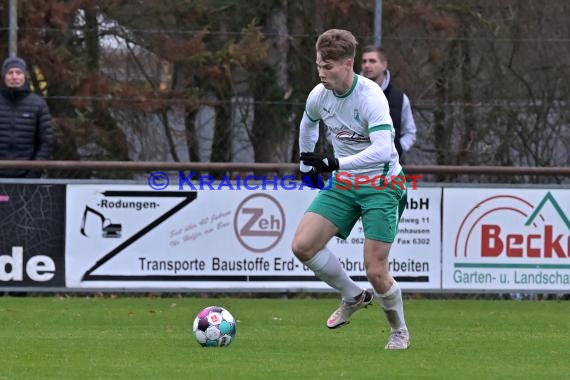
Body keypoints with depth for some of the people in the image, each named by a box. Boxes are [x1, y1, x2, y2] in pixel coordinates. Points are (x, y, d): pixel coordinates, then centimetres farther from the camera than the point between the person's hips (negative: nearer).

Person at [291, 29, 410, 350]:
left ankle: (400, 331, 17)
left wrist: (336, 163, -41)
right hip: (343, 183, 6)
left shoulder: (371, 97, -24)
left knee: (375, 271, -11)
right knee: (302, 246, -10)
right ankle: (353, 297, 13)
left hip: (382, 185, -6)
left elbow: (382, 151, -36)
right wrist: (306, 163, 27)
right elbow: (308, 124, 22)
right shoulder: (319, 96, -4)